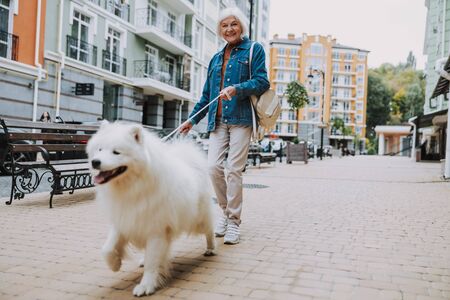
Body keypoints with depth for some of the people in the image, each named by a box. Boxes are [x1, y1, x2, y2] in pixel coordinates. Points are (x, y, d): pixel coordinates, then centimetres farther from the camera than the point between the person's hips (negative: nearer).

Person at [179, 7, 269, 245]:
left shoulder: (254, 49, 8)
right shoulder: (216, 58, 23)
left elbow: (262, 82, -4)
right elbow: (207, 94, 25)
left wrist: (237, 88, -20)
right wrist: (192, 120, 21)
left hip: (241, 119, -4)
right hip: (218, 121, 5)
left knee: (234, 170, -8)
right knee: (213, 166, -7)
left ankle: (233, 221, 4)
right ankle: (226, 211, 15)